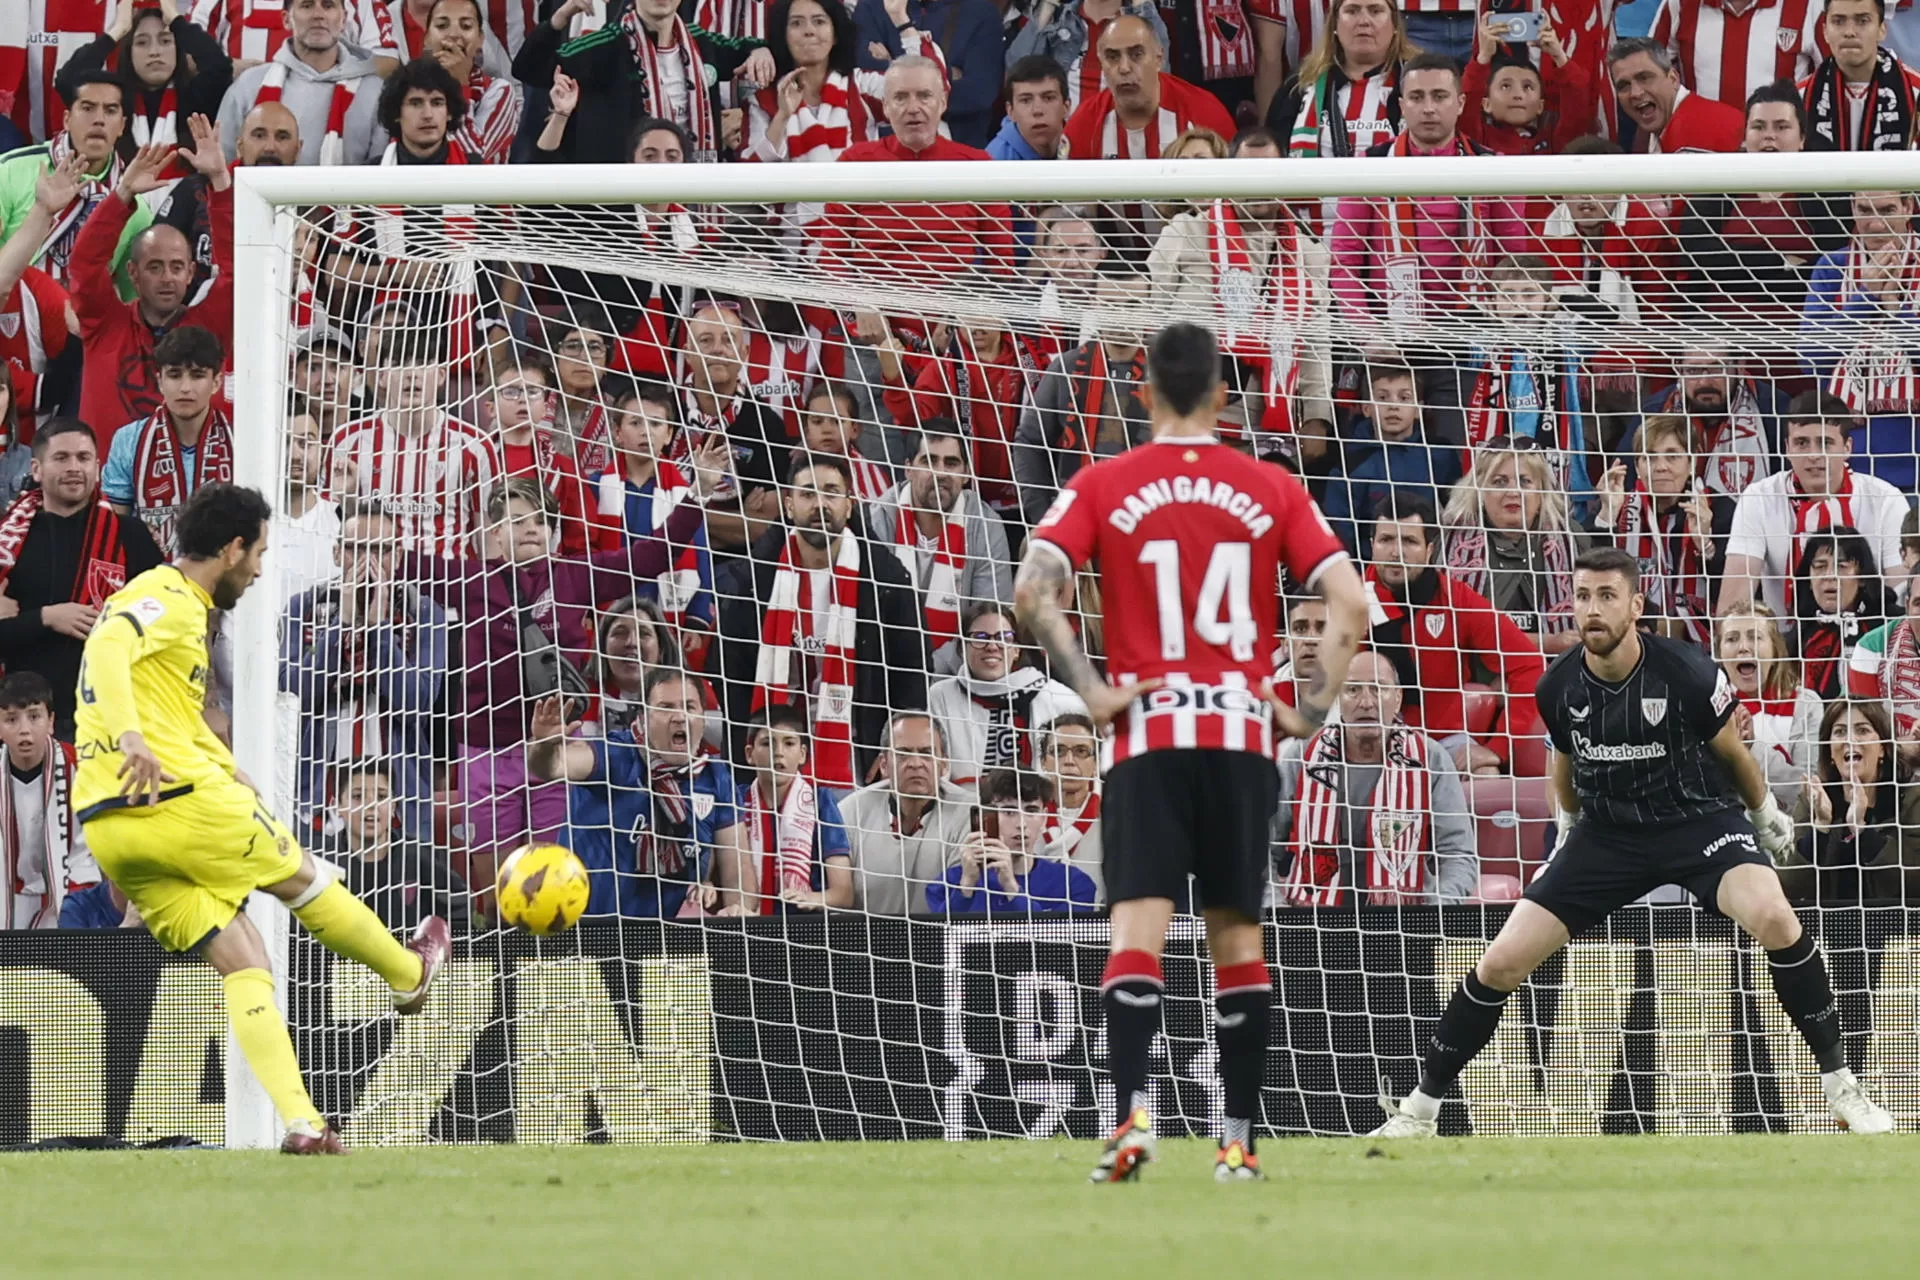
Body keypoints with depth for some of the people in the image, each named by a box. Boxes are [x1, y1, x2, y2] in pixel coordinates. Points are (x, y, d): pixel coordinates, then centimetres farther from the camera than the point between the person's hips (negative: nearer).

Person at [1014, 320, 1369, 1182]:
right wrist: (1311, 711, 3)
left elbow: (1032, 592, -10)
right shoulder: (1270, 490, 6)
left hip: (1147, 731, -2)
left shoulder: (1102, 486, 3)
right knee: (1238, 934, 9)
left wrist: (1089, 690, -5)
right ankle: (1238, 1138, 10)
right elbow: (1350, 602, -1)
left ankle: (1130, 1116, -26)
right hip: (1242, 731, 2)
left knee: (1138, 928, -8)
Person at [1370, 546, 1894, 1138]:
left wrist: (1766, 814, 14)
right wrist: (1568, 824, 27)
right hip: (1607, 833, 3)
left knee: (1774, 918, -32)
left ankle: (1840, 1085, -17)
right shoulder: (1559, 688, -11)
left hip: (1699, 817, -3)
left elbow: (1731, 752, -1)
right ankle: (1419, 1110, 11)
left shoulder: (1688, 674, -21)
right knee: (1502, 961, -6)